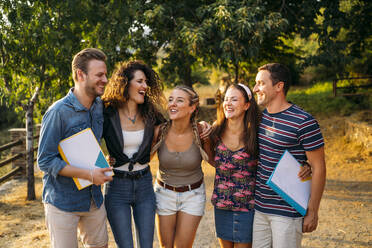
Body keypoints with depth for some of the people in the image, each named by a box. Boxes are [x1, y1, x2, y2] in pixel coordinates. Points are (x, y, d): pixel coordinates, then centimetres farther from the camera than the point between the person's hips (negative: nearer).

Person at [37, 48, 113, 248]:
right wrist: (89, 175, -23)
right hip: (62, 201, -6)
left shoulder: (99, 105, 3)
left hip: (93, 198, 7)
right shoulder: (58, 112, -20)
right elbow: (45, 161, -20)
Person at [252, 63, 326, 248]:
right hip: (259, 207, 6)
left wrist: (312, 212, -12)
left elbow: (318, 168, -12)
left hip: (288, 212, -6)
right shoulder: (259, 116, 5)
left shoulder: (304, 122, -15)